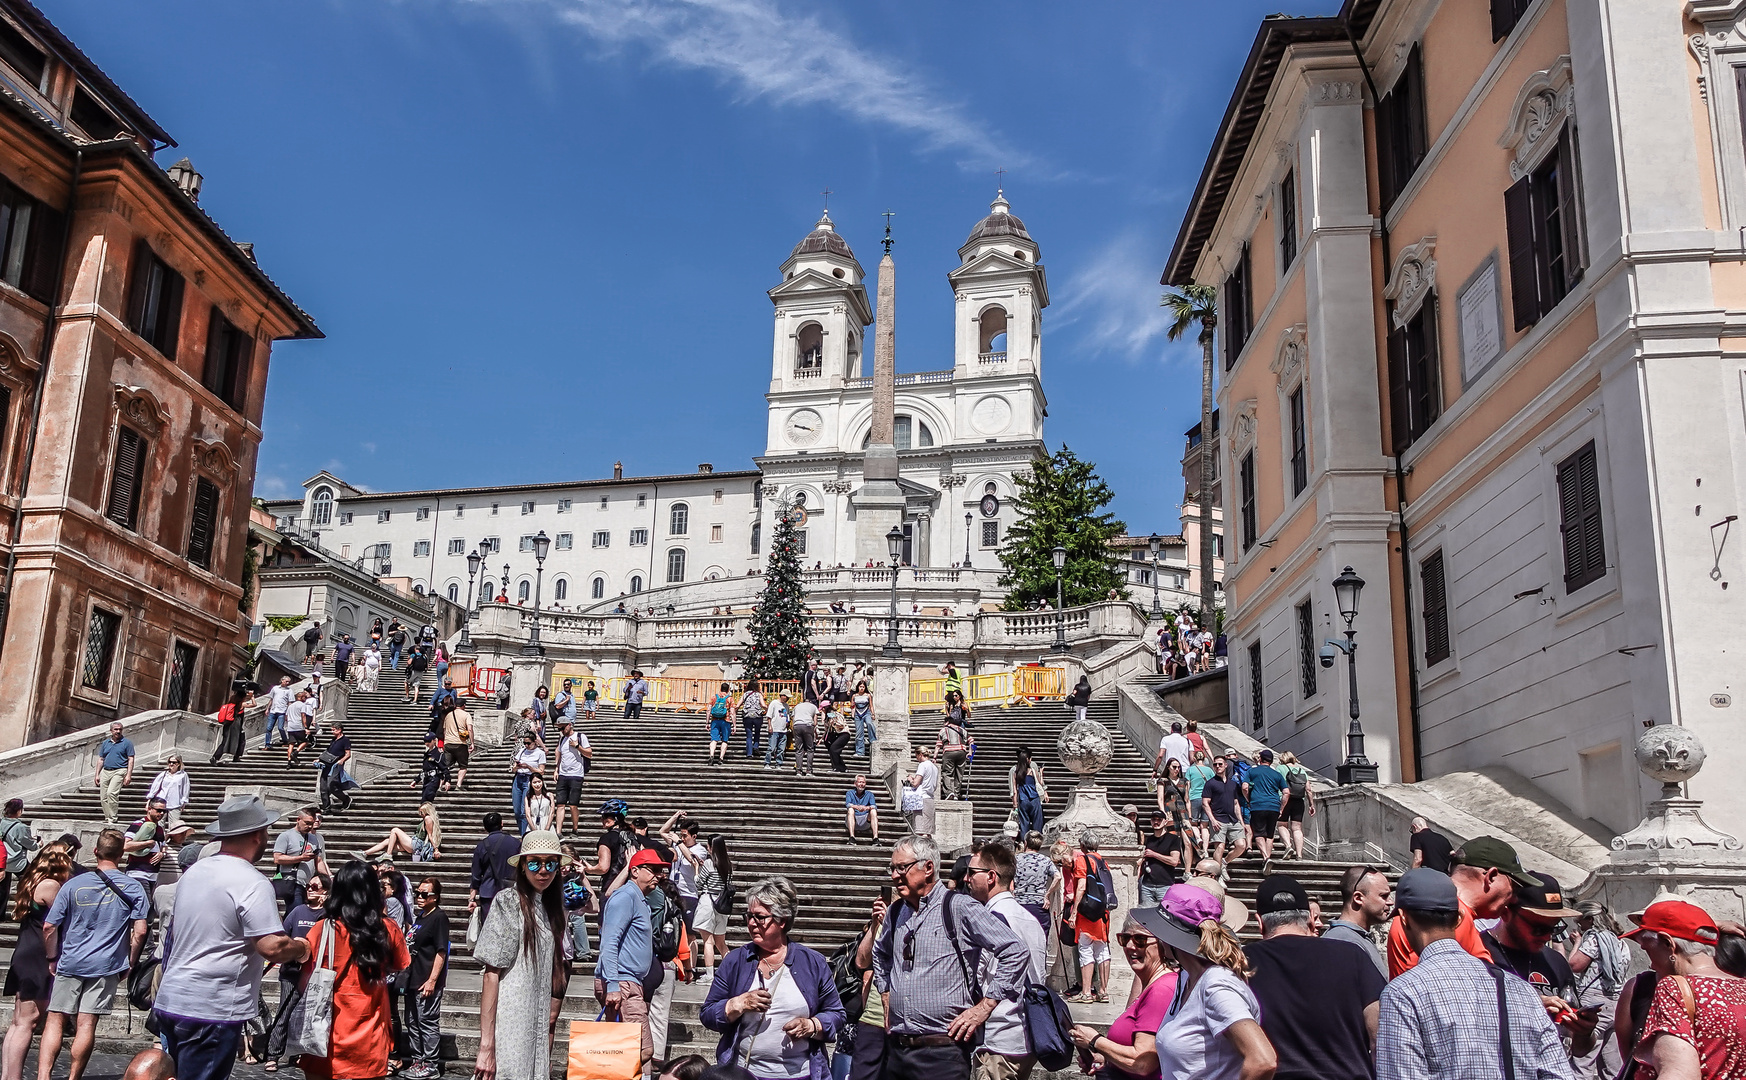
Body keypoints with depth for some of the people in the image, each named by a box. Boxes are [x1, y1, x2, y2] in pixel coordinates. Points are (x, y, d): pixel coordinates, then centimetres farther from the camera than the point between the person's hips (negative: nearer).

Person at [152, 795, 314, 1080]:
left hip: (171, 1000, 9)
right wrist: (302, 948, -3)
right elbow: (273, 947, -23)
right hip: (211, 1011, -8)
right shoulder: (252, 883, -18)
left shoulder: (193, 872, 10)